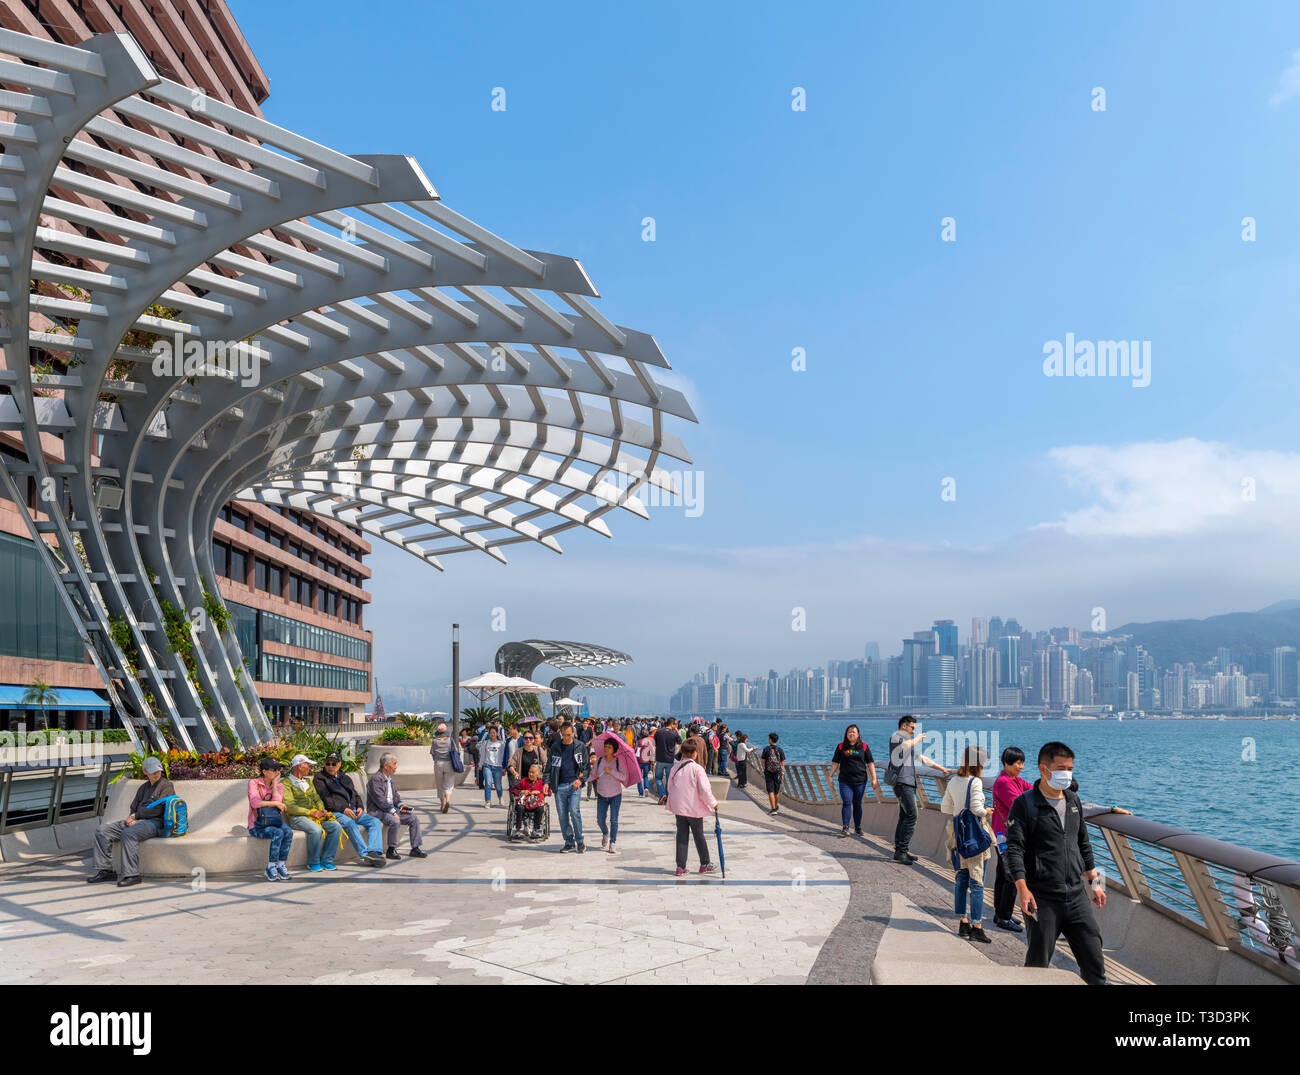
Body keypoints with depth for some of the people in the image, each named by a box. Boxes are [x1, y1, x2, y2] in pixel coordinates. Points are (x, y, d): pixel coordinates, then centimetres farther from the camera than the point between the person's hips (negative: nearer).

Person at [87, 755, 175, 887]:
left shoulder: (166, 785, 1)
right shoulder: (143, 787, 25)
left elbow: (157, 809, -9)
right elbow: (134, 808, 22)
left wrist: (135, 816, -4)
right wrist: (130, 818, -1)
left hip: (154, 823, -8)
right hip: (137, 822, 8)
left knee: (128, 833, -36)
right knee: (102, 830, -5)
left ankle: (132, 875, -35)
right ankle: (105, 870, -6)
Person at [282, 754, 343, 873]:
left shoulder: (308, 781, 24)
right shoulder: (287, 783, -1)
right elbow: (289, 807, -12)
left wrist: (322, 810, 0)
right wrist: (310, 812, -18)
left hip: (315, 814, 7)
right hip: (297, 817, -7)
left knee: (336, 826, -17)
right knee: (316, 830, -35)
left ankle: (326, 860, -8)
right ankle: (313, 863, -14)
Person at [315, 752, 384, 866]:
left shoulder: (345, 778, 27)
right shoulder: (320, 778, 8)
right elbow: (325, 799, -6)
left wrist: (360, 807, 1)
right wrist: (343, 809, -17)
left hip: (353, 811, 6)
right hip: (335, 813, -6)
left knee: (376, 822, -15)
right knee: (349, 823, -37)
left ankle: (374, 852, -33)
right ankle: (364, 854, -43)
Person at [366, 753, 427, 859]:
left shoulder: (389, 778, 16)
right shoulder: (375, 779, -15)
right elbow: (380, 800, -22)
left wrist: (400, 804, 4)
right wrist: (393, 812, -24)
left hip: (392, 809, 9)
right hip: (377, 811, -9)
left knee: (414, 819, -2)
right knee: (395, 821, -35)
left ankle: (415, 849, 2)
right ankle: (391, 850, -19)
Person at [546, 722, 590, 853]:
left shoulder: (580, 746, 6)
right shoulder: (555, 748, 9)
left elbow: (587, 765, 8)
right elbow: (549, 767, 10)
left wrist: (581, 779, -6)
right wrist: (547, 782, -5)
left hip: (575, 784, -2)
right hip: (560, 786, 2)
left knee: (574, 810, -15)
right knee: (562, 815, 2)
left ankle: (579, 841, -2)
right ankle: (569, 842, 15)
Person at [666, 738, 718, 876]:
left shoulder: (675, 768, -1)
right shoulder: (698, 768, -15)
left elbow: (670, 787, 10)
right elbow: (705, 790, -18)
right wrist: (713, 803, -3)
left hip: (678, 807, 4)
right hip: (694, 808, -3)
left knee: (682, 836, 10)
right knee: (699, 835, 11)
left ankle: (680, 866, 9)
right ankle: (705, 864, 23)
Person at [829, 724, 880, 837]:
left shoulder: (864, 747, 4)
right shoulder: (841, 746, 5)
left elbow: (870, 763, 5)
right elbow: (835, 763, 8)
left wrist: (874, 779, 1)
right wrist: (830, 776, 3)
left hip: (860, 781, 0)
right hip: (845, 780, 0)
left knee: (857, 804, 7)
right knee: (846, 803, -9)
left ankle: (858, 827, 17)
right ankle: (845, 827, -9)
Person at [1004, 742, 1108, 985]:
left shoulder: (1073, 801, 12)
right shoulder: (1025, 804, -8)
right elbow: (1014, 849, -13)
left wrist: (1095, 882, 20)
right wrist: (1022, 889, -21)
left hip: (1076, 896, 6)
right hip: (1042, 899, -5)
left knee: (1093, 961, 6)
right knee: (1037, 965, 3)